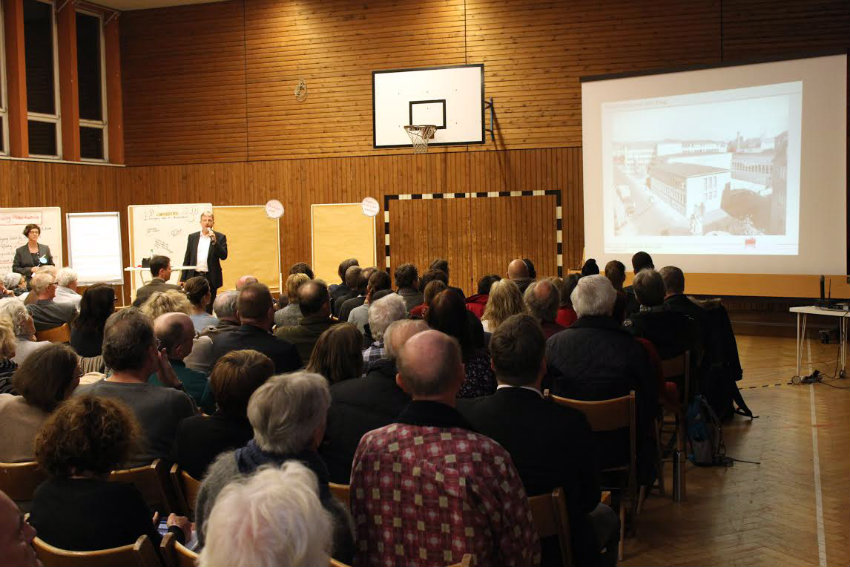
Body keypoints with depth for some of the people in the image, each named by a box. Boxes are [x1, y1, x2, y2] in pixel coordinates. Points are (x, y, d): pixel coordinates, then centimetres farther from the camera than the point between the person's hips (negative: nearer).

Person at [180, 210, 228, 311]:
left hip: (210, 278, -2)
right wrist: (183, 279, 6)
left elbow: (223, 256, -8)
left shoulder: (220, 237, 4)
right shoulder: (192, 237, 11)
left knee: (208, 308, 0)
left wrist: (214, 241, -19)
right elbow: (187, 259, 11)